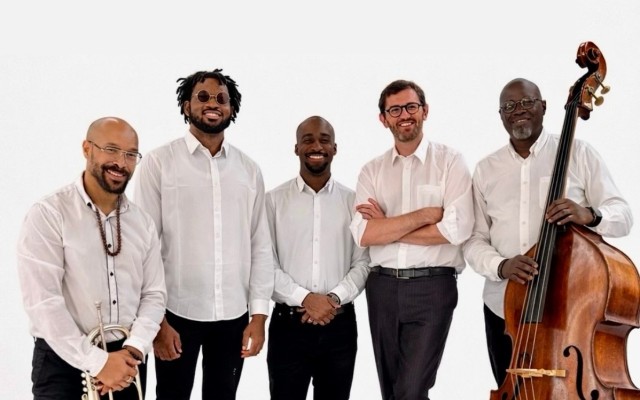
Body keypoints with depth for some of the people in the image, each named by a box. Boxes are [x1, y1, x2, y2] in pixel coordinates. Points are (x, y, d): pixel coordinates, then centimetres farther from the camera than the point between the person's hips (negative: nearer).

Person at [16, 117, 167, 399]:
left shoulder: (143, 223, 6)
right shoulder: (47, 215, -10)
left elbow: (154, 294, 5)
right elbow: (42, 302, -17)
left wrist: (133, 349, -11)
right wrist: (97, 361, -18)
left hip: (125, 360, 5)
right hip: (64, 362, -4)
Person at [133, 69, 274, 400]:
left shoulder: (248, 170, 6)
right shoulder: (159, 162, -3)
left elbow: (260, 246, 5)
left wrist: (259, 314, 0)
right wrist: (156, 320, -9)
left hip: (234, 315, 3)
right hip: (177, 312, -3)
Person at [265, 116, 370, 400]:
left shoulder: (353, 201, 5)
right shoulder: (274, 200, 0)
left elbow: (363, 262, 2)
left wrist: (335, 297, -13)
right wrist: (305, 298, -15)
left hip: (340, 326, 2)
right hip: (288, 325, -1)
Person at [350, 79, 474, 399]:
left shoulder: (450, 161, -1)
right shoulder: (372, 170, 7)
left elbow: (457, 229, -15)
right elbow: (363, 234, -6)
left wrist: (386, 227, -9)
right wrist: (424, 215, -12)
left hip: (432, 287, -4)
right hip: (382, 287, 4)